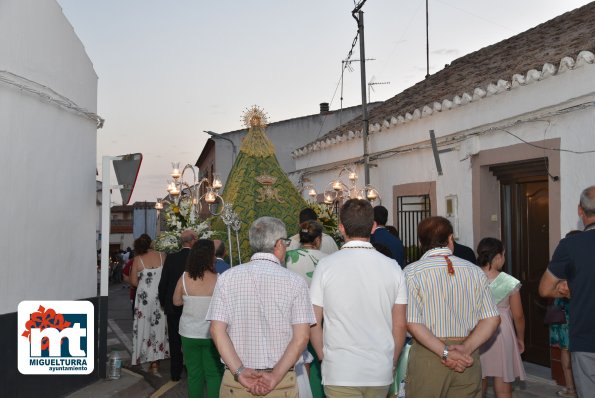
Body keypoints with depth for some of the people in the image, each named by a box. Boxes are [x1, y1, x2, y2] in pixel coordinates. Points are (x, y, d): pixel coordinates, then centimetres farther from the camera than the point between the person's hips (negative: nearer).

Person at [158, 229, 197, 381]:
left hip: (173, 307, 1)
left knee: (175, 341, 12)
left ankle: (175, 373, 17)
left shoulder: (171, 258, -8)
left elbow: (163, 283, -3)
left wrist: (163, 302, 12)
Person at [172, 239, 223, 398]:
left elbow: (176, 301, 5)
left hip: (189, 333, 2)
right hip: (211, 334, -2)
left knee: (194, 374, 13)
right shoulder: (218, 279, -16)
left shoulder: (184, 278, -8)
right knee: (214, 374, 11)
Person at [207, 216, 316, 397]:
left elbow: (217, 330, -7)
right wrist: (275, 377, -10)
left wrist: (239, 372, -9)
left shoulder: (227, 278, -1)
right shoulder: (295, 281, -5)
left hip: (235, 383, 1)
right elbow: (301, 337, -11)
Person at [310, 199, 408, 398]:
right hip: (381, 373, 3)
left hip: (339, 373, -3)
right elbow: (399, 325, 2)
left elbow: (314, 323, -4)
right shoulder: (392, 267, -3)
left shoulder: (326, 265, -8)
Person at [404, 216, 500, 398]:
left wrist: (445, 352, -13)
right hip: (468, 361, 3)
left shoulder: (412, 272, -6)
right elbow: (492, 319, -1)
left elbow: (412, 322, -15)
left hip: (427, 355, -2)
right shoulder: (475, 271, 3)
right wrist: (465, 348, -9)